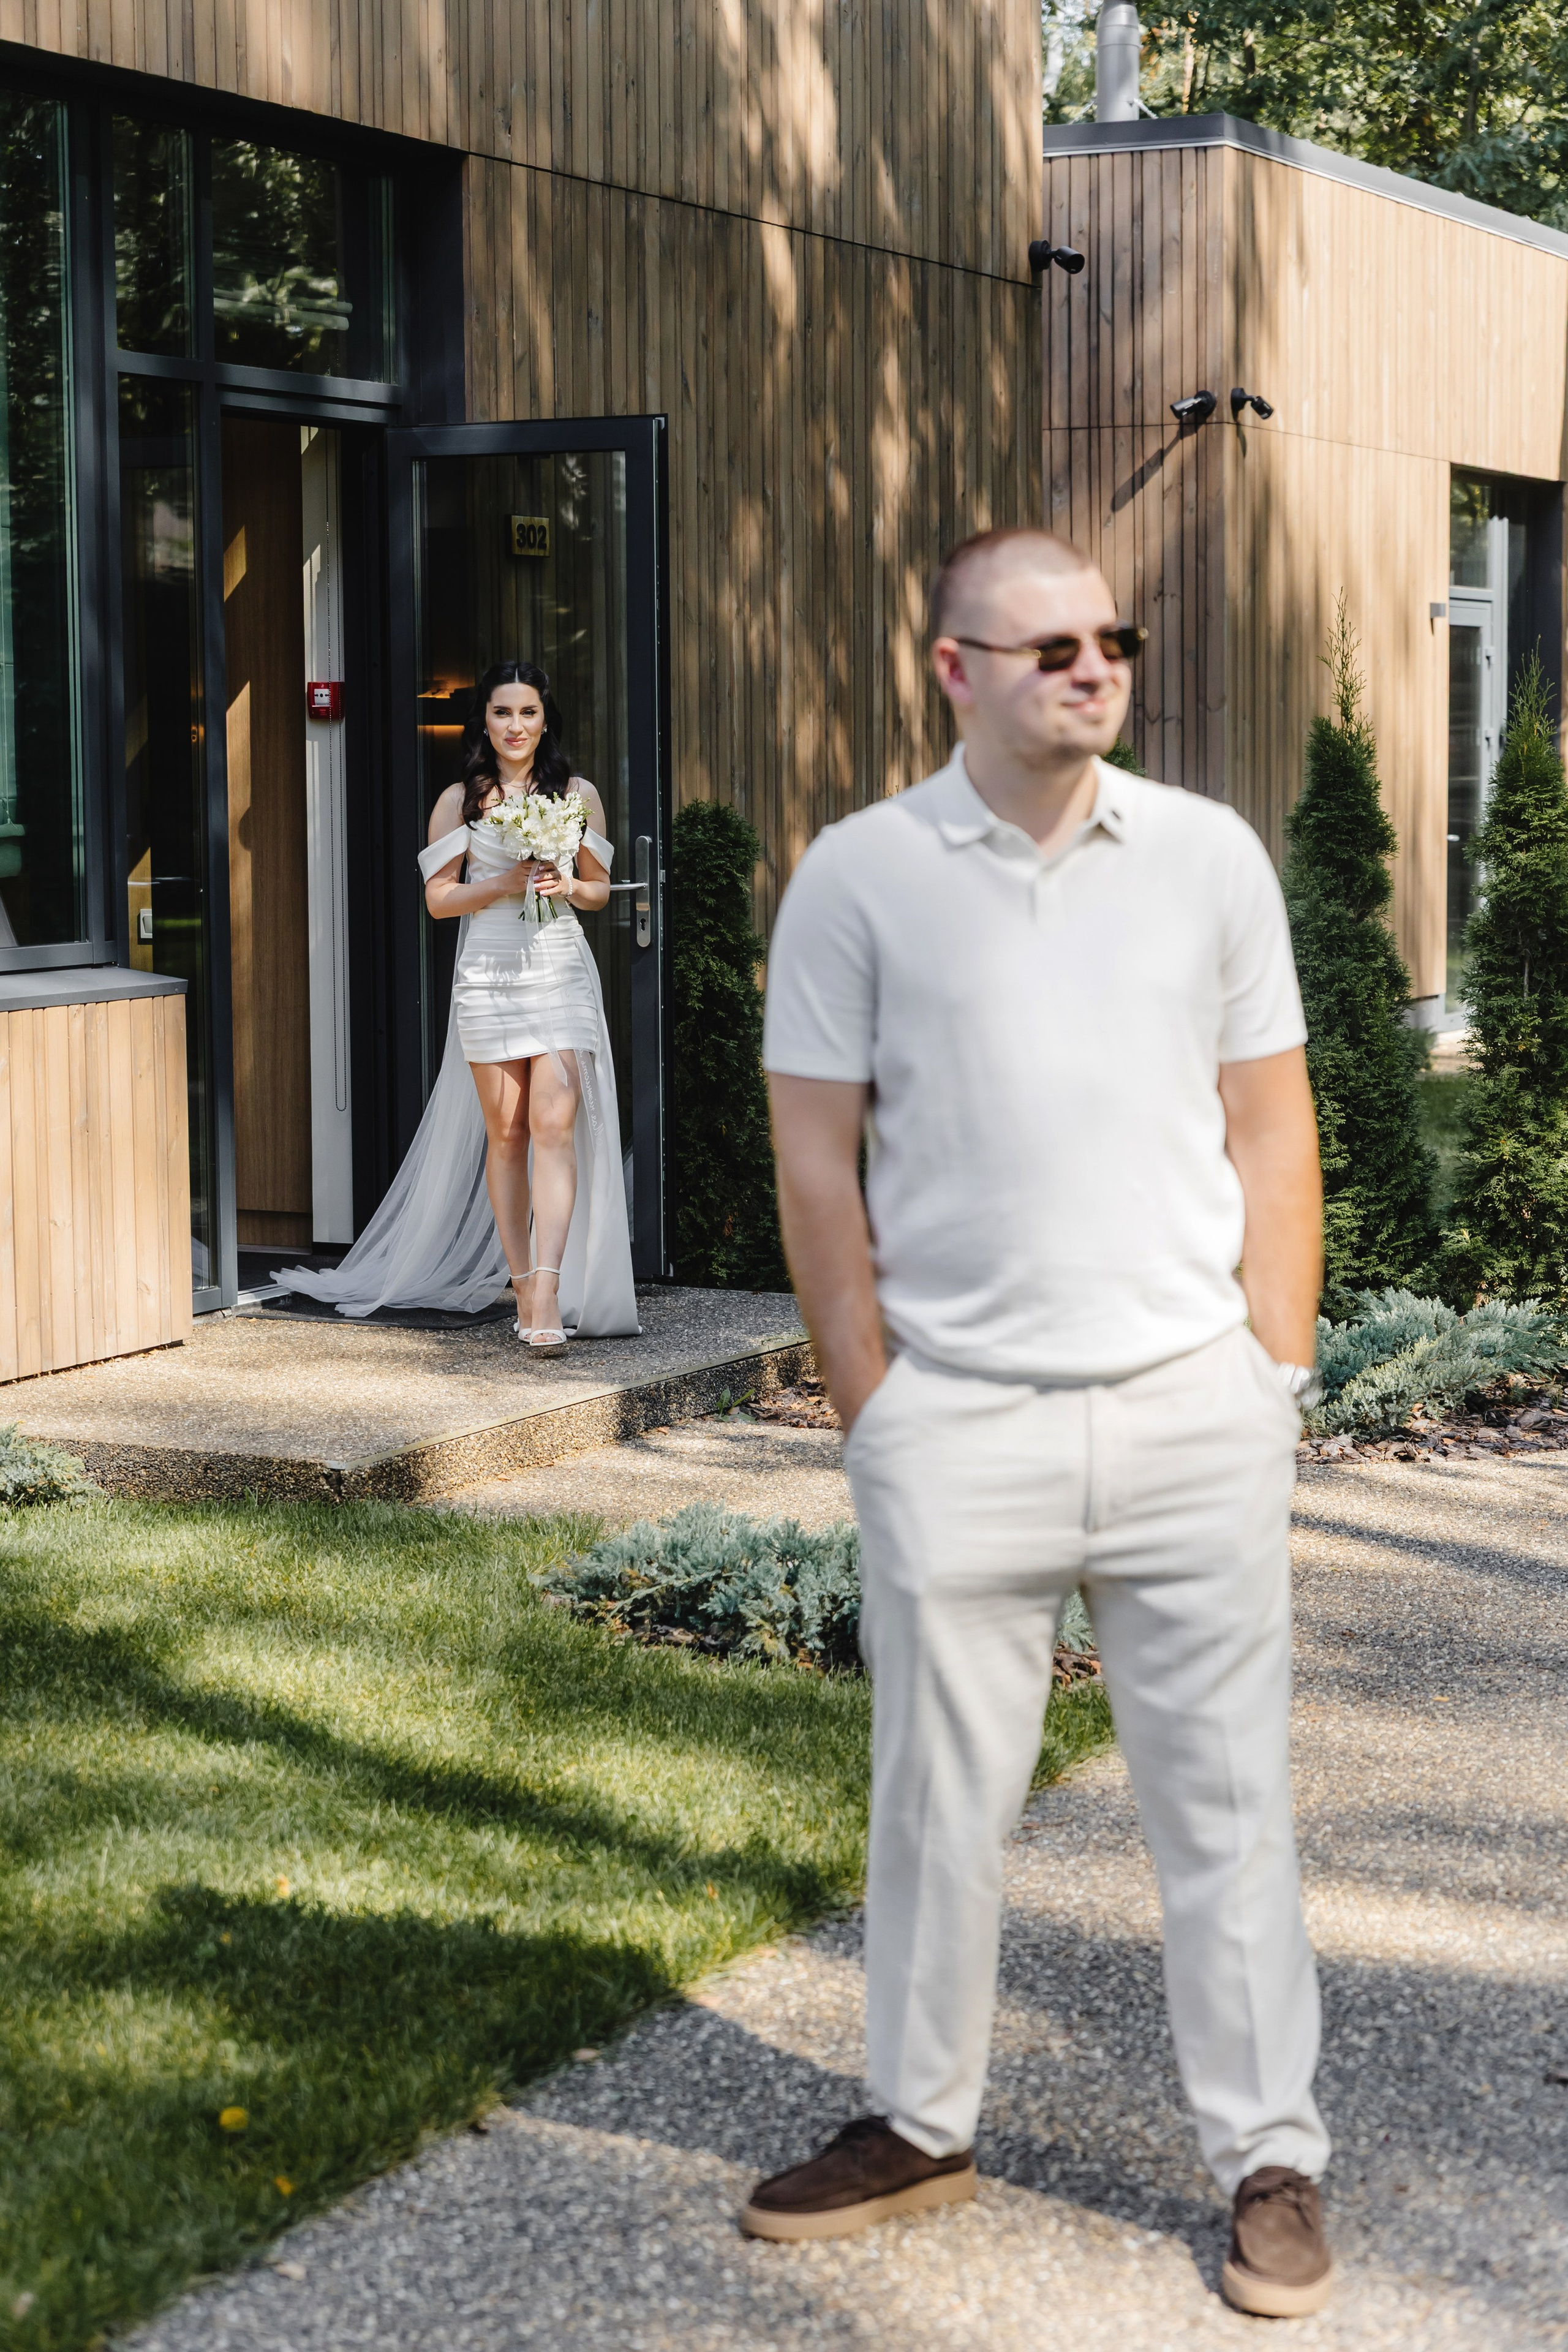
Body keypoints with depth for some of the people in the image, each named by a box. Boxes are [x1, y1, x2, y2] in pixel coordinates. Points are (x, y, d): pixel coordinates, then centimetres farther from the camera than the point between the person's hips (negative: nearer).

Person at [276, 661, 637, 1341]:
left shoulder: (577, 793, 9)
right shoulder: (460, 800, 6)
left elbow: (599, 888, 16)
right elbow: (438, 897, 4)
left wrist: (568, 887, -7)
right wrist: (503, 885, -11)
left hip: (560, 971, 0)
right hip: (488, 973, 0)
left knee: (554, 1124, -12)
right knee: (504, 1133, 3)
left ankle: (549, 1293, -18)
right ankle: (523, 1288, 11)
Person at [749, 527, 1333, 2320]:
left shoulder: (1209, 856, 4)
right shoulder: (860, 876, 0)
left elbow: (1271, 1130, 7)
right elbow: (814, 1163, 2)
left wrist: (1276, 1375, 2)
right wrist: (871, 1407, -2)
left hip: (1191, 1411, 1)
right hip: (954, 1425, 0)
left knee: (1224, 1798, 6)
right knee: (936, 1795, 10)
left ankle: (1269, 2158, 18)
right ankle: (921, 2124, 27)